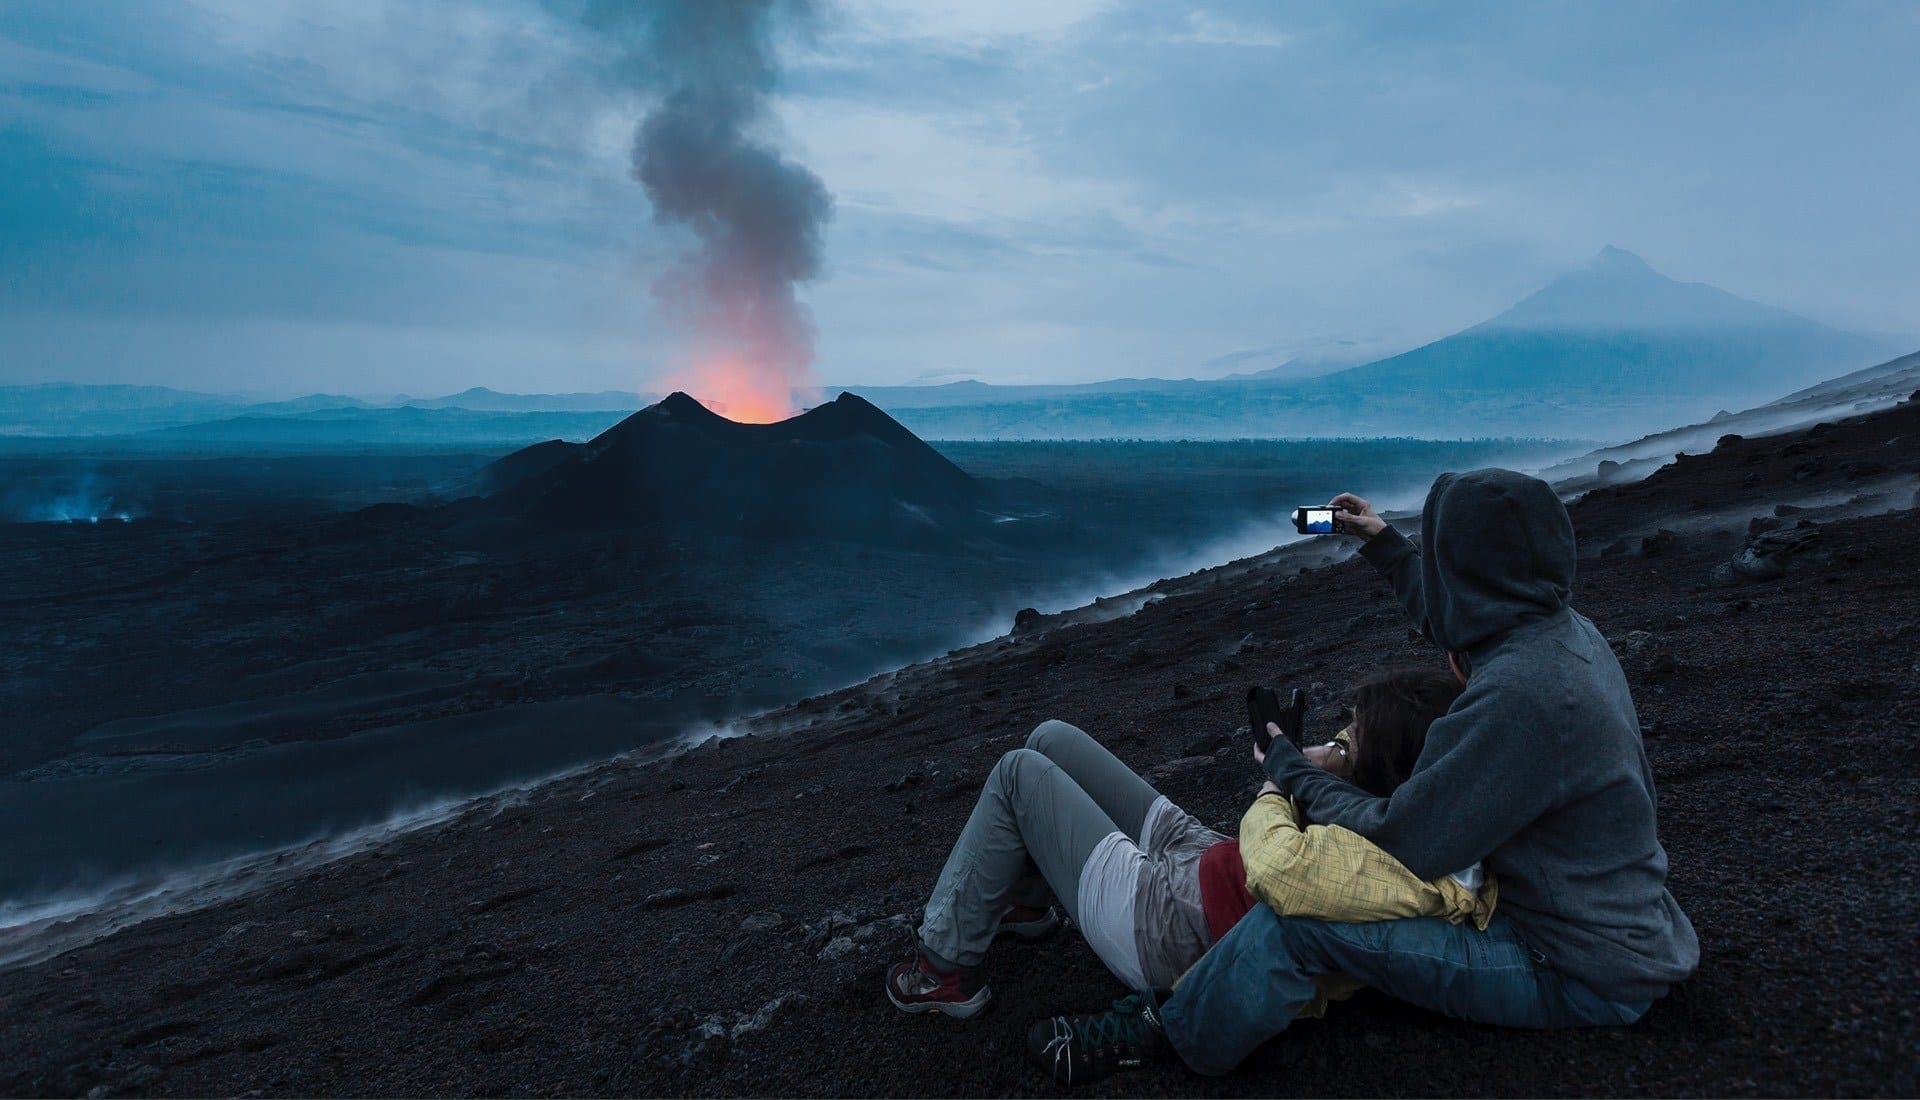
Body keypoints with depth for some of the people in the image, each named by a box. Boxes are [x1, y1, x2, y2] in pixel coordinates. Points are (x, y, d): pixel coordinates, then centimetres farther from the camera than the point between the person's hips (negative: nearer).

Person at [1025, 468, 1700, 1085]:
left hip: (1581, 977, -10)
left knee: (1296, 918, -18)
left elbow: (1398, 843, -26)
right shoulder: (1565, 629, -3)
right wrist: (1384, 545, 28)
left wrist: (1288, 769, -11)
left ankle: (1166, 1033, 6)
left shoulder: (1519, 693, -32)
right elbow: (1445, 619, 21)